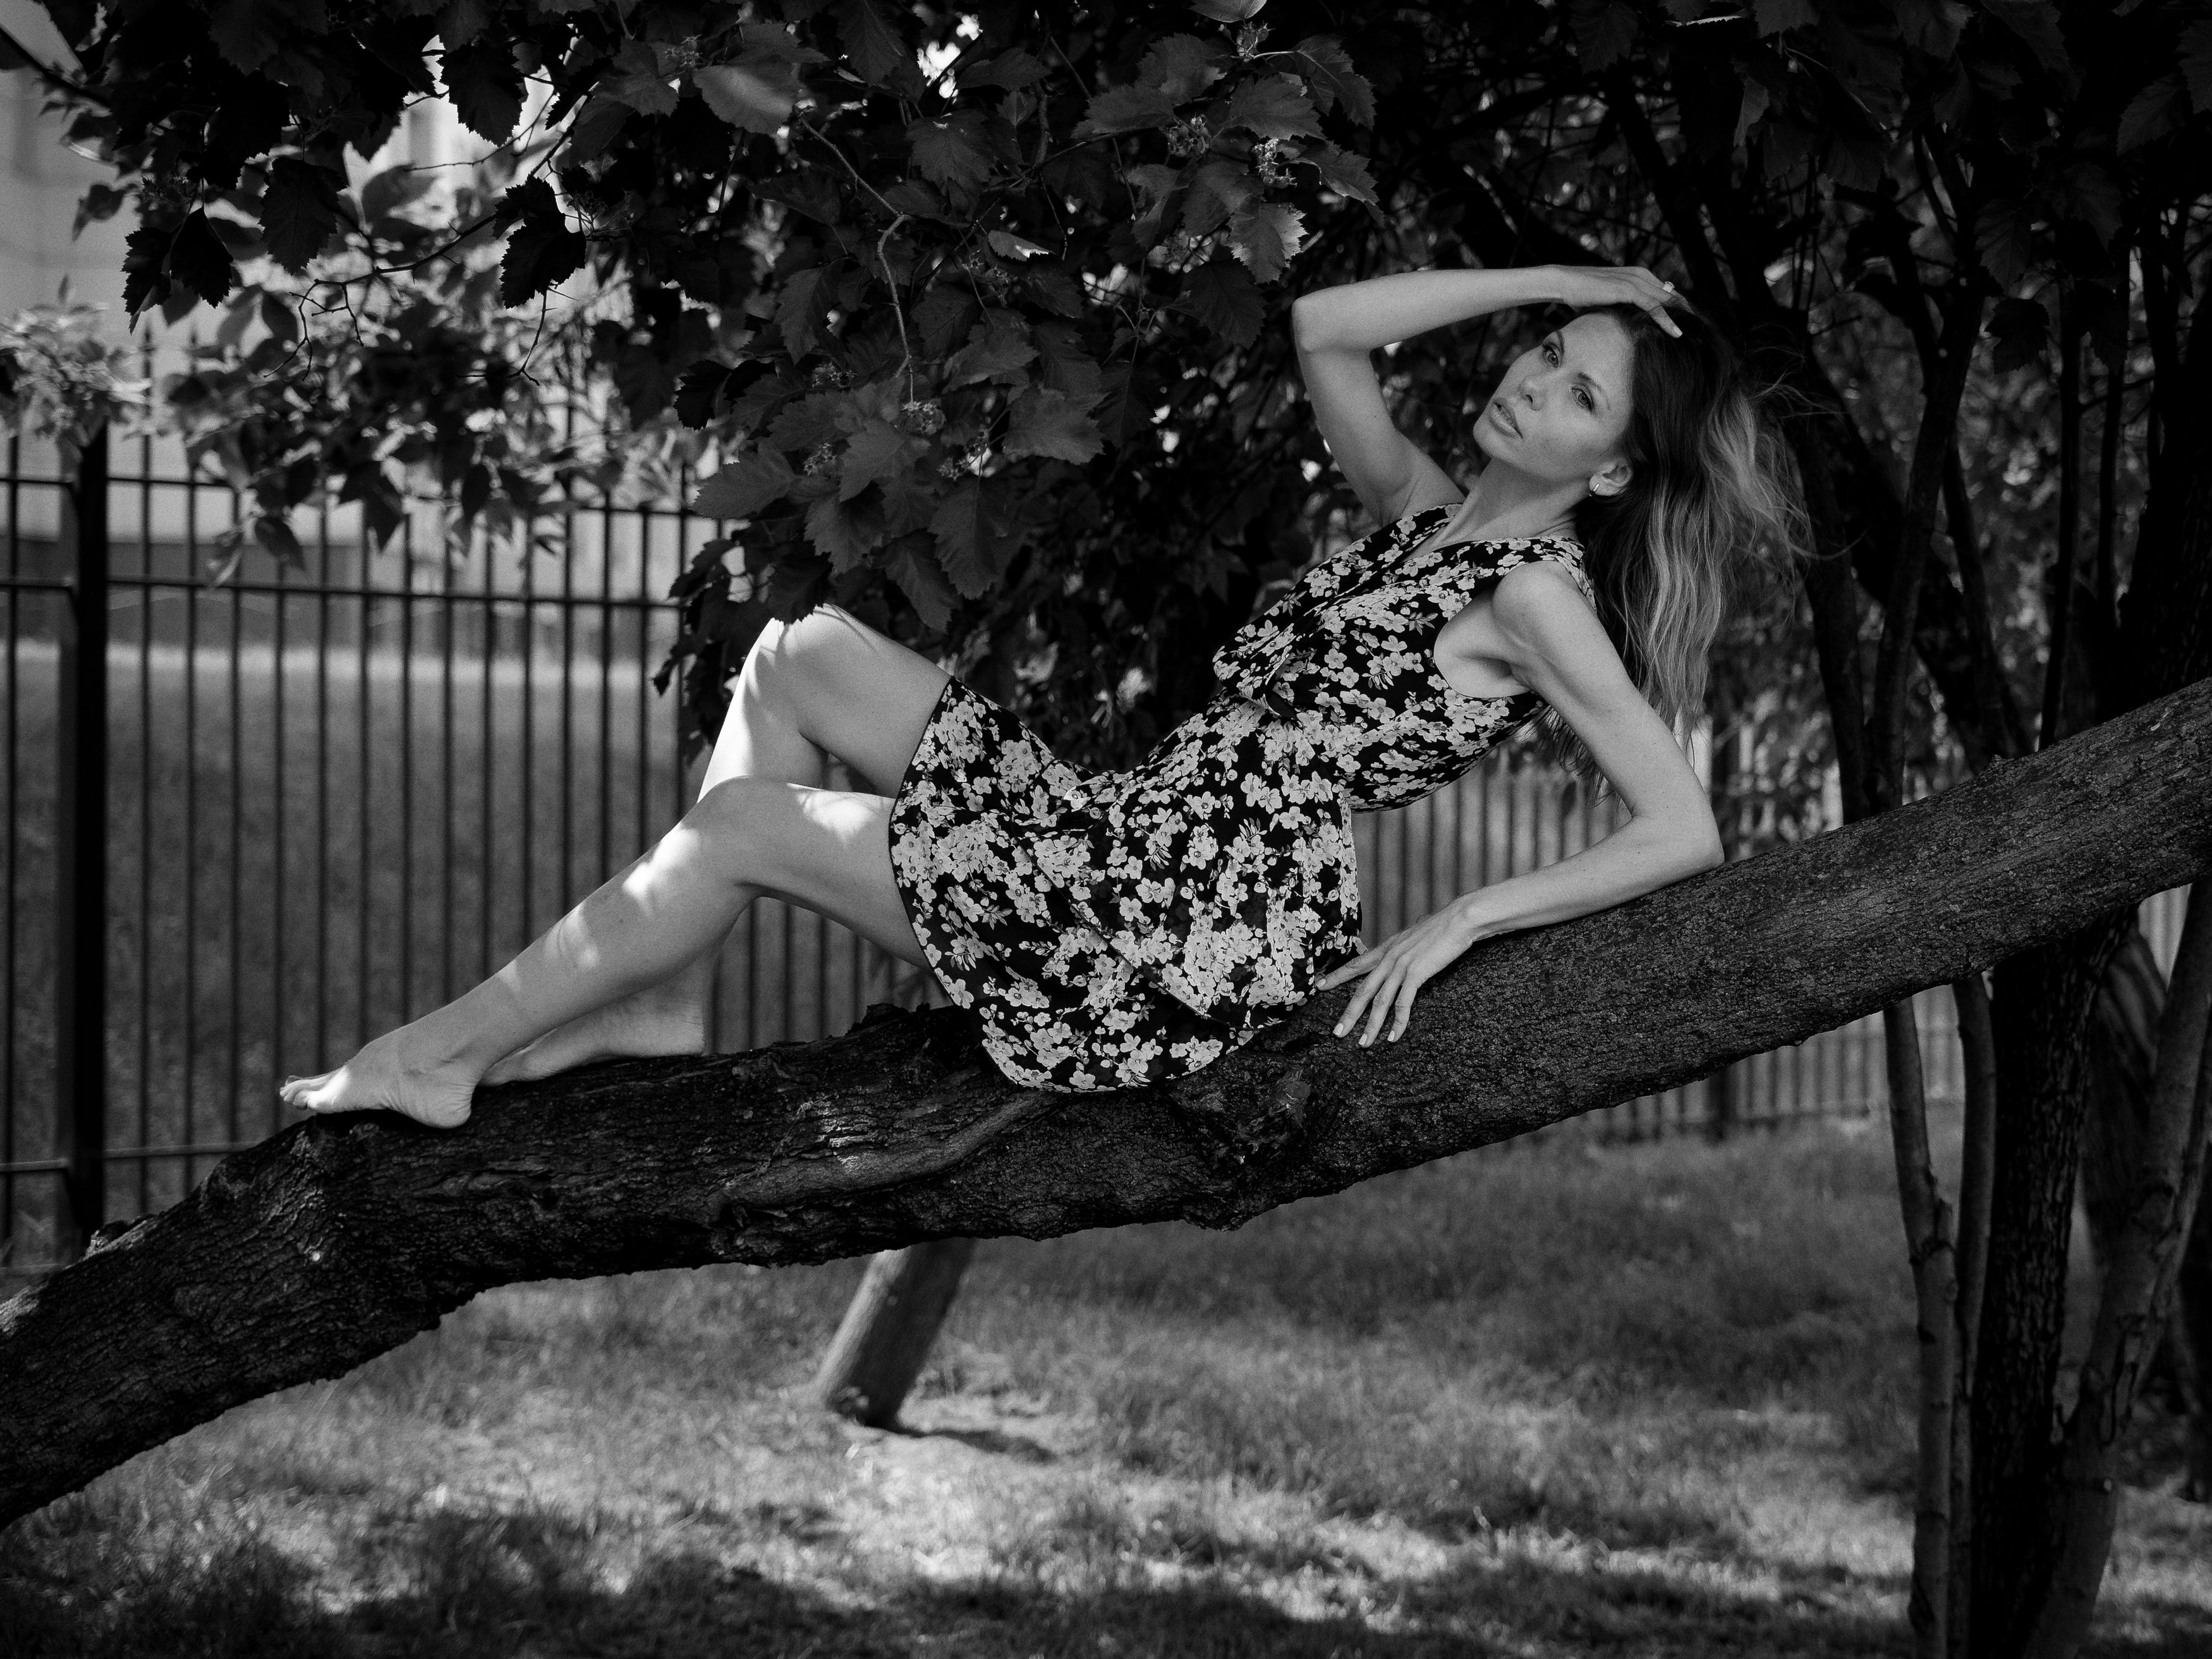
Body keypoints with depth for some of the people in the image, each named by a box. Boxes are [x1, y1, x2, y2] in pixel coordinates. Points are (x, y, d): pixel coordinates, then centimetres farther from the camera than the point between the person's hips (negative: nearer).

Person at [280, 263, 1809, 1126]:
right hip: (1123, 841, 9)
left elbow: (1686, 830, -16)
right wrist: (1544, 282, 13)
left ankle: (442, 1056, 7)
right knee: (803, 656, 8)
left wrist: (1459, 921, -17)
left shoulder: (1535, 592, -9)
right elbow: (1319, 329, 17)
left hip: (1195, 938, -9)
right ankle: (667, 997, 5)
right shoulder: (1428, 510, 14)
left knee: (739, 823, -6)